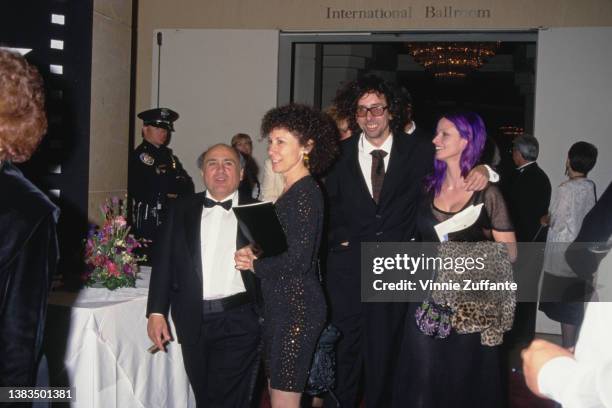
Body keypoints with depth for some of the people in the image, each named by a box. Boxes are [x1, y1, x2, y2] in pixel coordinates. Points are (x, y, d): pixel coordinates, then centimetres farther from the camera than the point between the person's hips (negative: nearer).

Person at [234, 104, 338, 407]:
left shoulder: (306, 193, -16)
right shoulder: (290, 191, 11)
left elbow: (298, 260, -21)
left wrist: (254, 265, -6)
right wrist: (254, 253, -1)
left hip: (297, 308, -9)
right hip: (280, 304, 9)